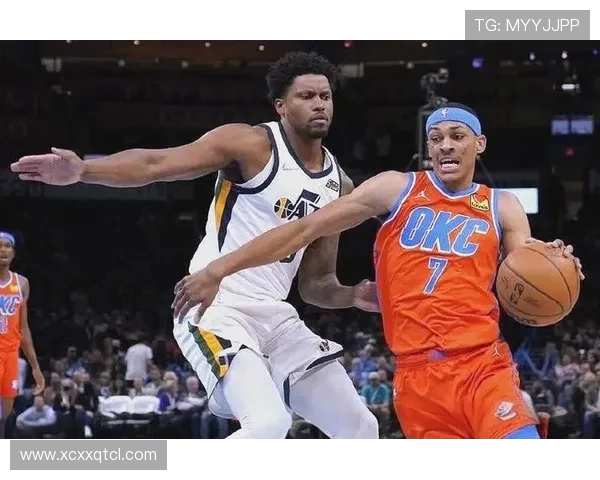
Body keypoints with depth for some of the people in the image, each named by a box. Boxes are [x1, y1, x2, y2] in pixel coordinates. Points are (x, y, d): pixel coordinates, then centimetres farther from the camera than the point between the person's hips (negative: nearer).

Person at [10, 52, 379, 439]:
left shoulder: (338, 185, 12)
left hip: (274, 315, 8)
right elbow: (155, 164, -17)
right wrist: (81, 170, -33)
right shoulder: (251, 144, -7)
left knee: (361, 429, 5)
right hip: (217, 308, -8)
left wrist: (352, 296, -5)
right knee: (269, 423, -28)